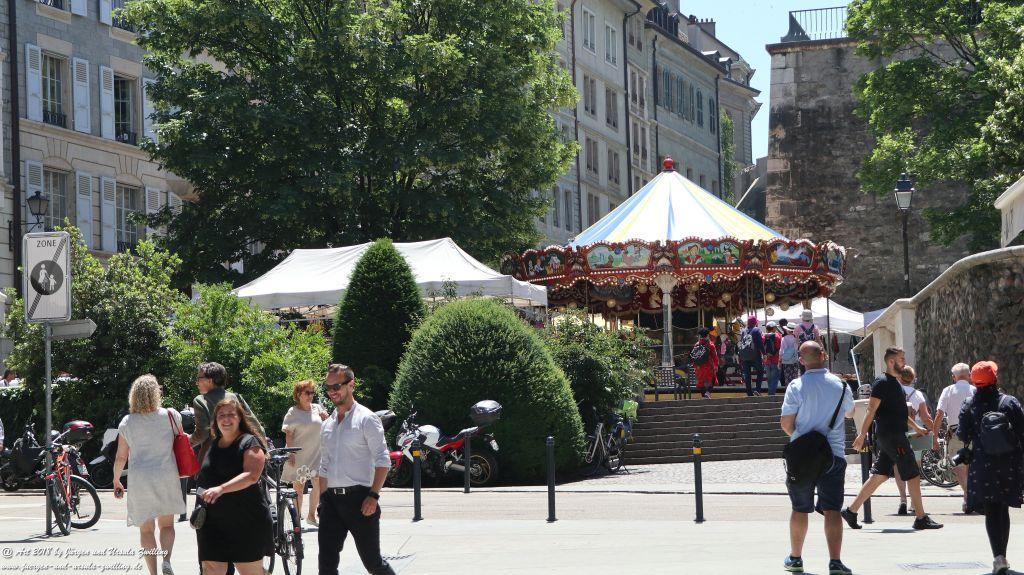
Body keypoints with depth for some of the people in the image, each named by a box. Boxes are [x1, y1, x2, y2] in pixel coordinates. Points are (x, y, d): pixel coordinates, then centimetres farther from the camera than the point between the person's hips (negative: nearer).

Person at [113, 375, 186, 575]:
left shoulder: (127, 423, 1)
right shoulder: (170, 416, -3)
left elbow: (120, 457, 5)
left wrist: (116, 481, 19)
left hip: (139, 480, 0)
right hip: (167, 477, 0)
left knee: (146, 529, 10)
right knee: (166, 524, 13)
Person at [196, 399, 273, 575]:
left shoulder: (249, 443, -6)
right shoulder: (214, 445, 15)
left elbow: (251, 476, -21)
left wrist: (221, 489, -31)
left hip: (246, 522, -6)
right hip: (213, 522, 6)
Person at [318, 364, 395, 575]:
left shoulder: (366, 419, -4)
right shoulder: (328, 424, 16)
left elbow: (382, 461, -9)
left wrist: (373, 495, -17)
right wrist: (322, 500, 15)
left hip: (358, 498, -6)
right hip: (331, 500, 6)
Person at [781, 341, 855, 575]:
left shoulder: (796, 386, -8)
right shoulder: (840, 385, -1)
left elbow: (786, 423, -9)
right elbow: (850, 413, 17)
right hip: (834, 454, 0)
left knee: (800, 509, 12)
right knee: (832, 509, -2)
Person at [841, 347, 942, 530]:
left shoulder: (894, 383, 18)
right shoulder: (882, 383, -12)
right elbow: (871, 409, -16)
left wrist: (916, 427, 27)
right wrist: (862, 435, -19)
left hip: (895, 436, 10)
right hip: (892, 437, -10)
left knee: (879, 476, 10)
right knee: (913, 475, -6)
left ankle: (851, 511, 12)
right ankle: (921, 518, -2)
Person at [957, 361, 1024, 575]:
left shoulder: (969, 406, -2)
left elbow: (963, 435, -2)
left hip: (982, 465, -1)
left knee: (991, 512, -2)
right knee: (1003, 510, 15)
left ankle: (998, 556, -18)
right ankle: (1002, 556, 21)